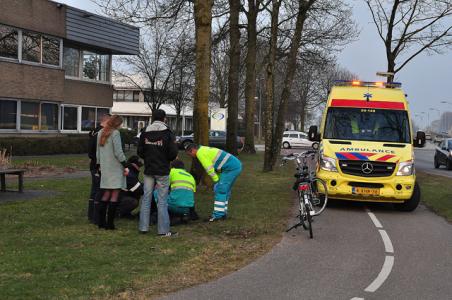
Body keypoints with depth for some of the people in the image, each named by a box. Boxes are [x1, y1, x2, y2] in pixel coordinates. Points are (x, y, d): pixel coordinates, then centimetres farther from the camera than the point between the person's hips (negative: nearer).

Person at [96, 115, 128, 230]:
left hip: (105, 167, 7)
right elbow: (118, 152, -15)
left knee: (106, 193, 13)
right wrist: (125, 166, -9)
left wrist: (100, 164, 25)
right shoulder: (115, 133, -12)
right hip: (115, 167, -7)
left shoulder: (100, 133, 11)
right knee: (115, 194, -3)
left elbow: (98, 151, 17)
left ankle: (101, 221, 11)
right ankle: (110, 223, -4)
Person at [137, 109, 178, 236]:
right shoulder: (167, 134, -10)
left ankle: (143, 227, 14)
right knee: (162, 201, 0)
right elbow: (173, 153, -12)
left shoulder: (145, 133, 2)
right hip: (162, 171, -4)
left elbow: (139, 152, 3)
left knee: (146, 199, 11)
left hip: (148, 170, 4)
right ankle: (163, 230, 1)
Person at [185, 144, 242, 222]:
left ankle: (218, 214, -10)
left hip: (231, 168, -10)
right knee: (225, 191, 15)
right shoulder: (206, 150, 24)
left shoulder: (200, 153, -7)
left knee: (220, 190, -9)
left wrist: (216, 181, -1)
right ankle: (223, 213, 18)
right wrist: (218, 180, 16)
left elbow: (209, 169, -10)